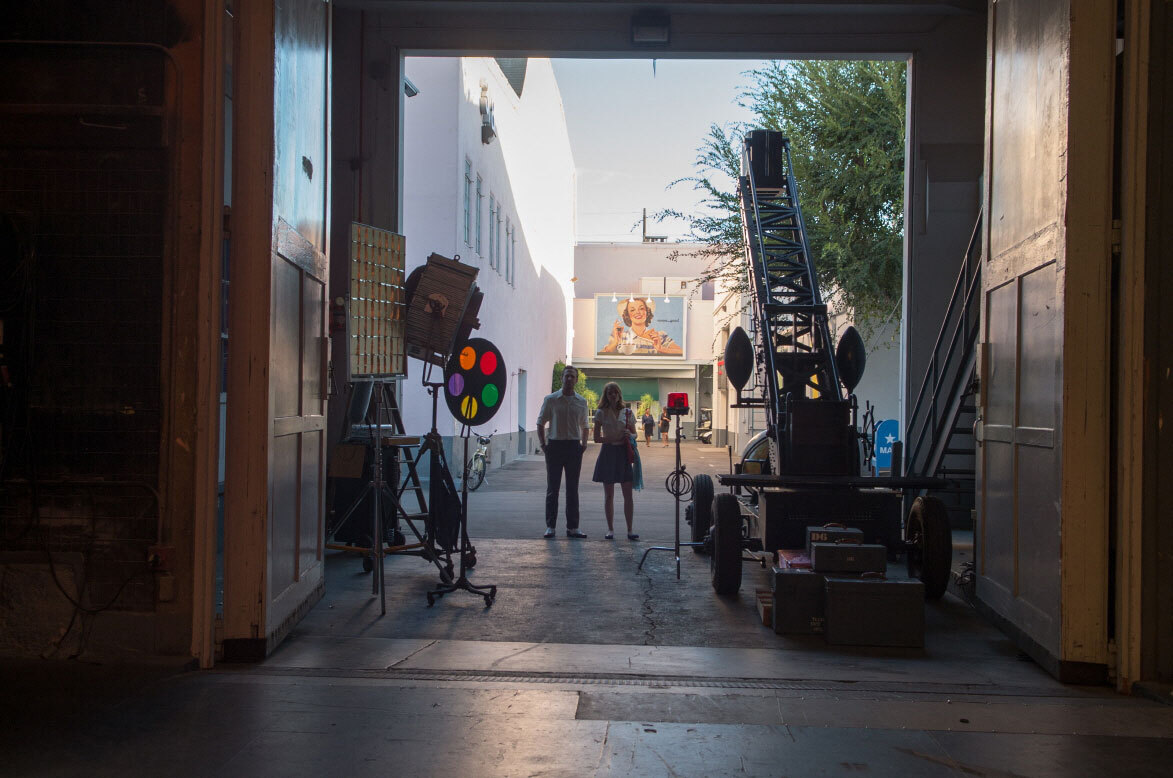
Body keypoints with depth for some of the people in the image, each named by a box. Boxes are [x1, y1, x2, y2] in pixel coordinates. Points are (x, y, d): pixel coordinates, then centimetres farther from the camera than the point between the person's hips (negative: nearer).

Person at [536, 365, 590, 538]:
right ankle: (550, 526, 6)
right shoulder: (551, 399, 0)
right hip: (555, 445, -2)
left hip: (574, 447, 2)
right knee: (552, 488, 1)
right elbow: (541, 423, 5)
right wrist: (543, 444, -4)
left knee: (572, 489, 6)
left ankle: (572, 527, 11)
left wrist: (583, 444, 4)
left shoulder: (581, 402, 7)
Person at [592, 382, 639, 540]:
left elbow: (634, 434, 15)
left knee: (628, 494, -2)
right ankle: (610, 529, 12)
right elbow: (597, 438, -2)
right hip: (608, 453, -1)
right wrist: (615, 438, -13)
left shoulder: (627, 412, 7)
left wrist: (630, 435, -8)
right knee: (609, 495, 4)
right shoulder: (601, 413, 0)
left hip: (624, 453, 2)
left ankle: (630, 530, 3)